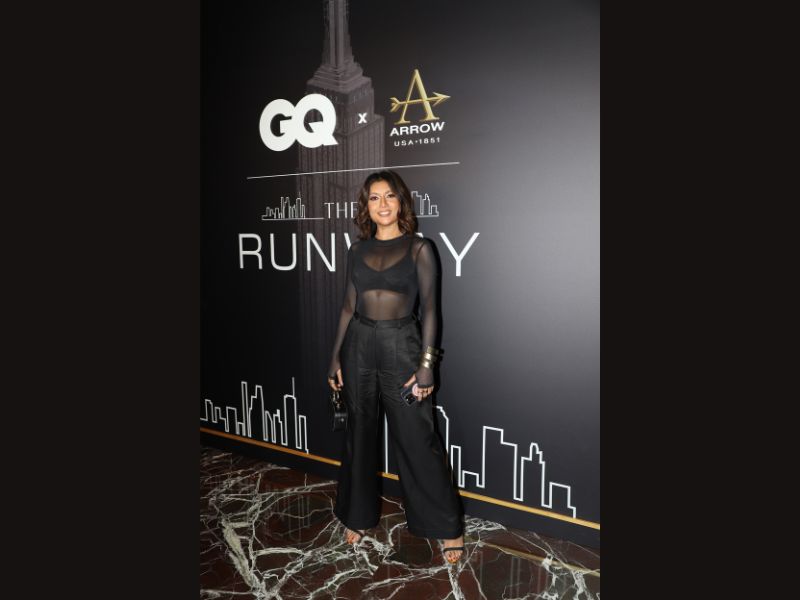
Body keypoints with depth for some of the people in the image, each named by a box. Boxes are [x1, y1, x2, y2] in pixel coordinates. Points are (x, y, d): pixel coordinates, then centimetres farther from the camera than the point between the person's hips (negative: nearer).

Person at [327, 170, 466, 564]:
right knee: (360, 434, 14)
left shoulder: (418, 248, -3)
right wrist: (336, 356, 7)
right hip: (359, 345, 4)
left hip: (401, 344, -3)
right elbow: (349, 305, 10)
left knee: (416, 439, 0)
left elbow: (429, 309, -5)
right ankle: (358, 516, 33)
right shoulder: (358, 249, 7)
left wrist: (426, 363, -11)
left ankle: (448, 527, 17)